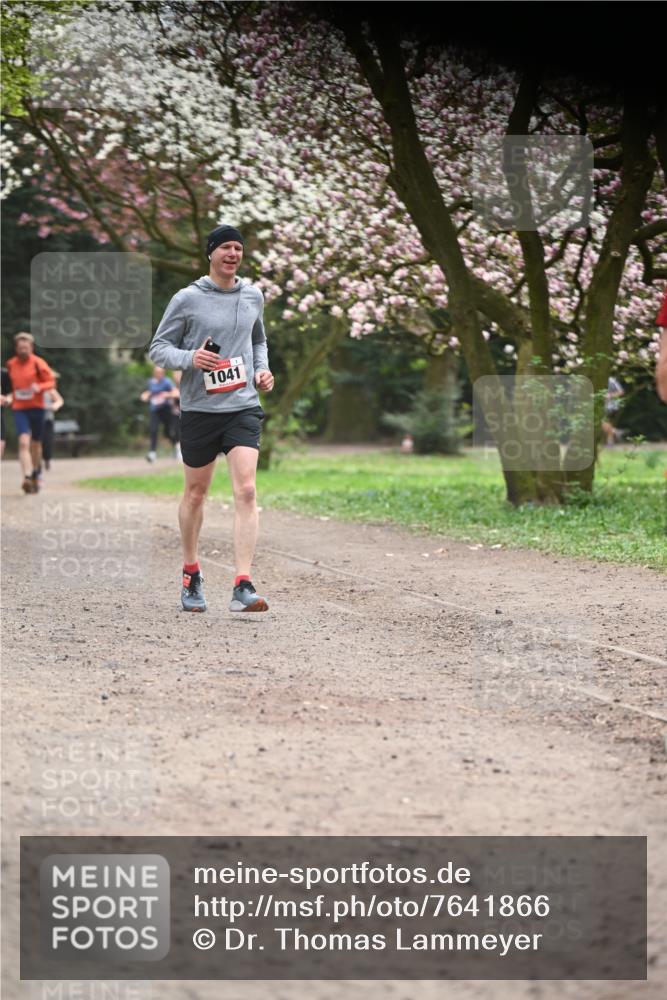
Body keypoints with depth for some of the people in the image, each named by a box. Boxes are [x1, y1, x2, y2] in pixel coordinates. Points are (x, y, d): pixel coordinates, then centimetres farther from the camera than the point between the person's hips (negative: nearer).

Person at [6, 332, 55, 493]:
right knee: (24, 442, -17)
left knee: (35, 443, 12)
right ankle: (27, 478, -26)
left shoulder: (38, 363, -6)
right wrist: (11, 397, 12)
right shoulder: (11, 364, 5)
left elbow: (51, 381, -4)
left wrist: (39, 387, -22)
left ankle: (35, 476, 33)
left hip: (36, 407, -1)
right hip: (19, 408, 1)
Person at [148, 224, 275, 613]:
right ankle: (192, 574, 32)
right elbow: (158, 348, 1)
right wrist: (189, 358, -18)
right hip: (199, 409, -2)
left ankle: (243, 587, -17)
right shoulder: (187, 299, -3)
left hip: (244, 407, 2)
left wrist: (262, 369, 7)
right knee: (196, 493, 11)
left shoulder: (253, 296, 9)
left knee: (246, 491, -14)